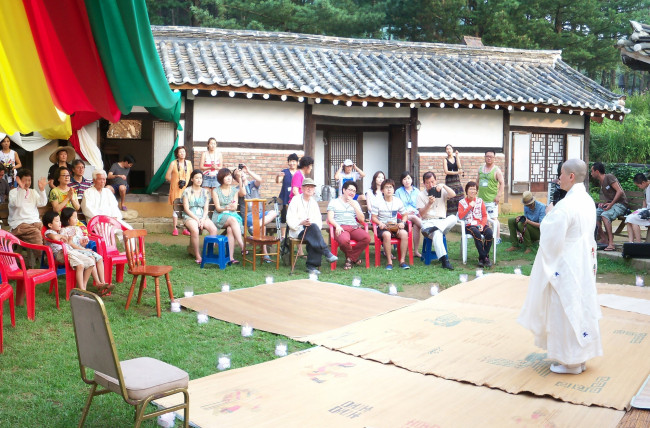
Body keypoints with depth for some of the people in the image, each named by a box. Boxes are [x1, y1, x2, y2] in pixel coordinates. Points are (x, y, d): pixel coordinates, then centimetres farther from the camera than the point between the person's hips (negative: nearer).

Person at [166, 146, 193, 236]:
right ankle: (175, 229, 5)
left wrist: (185, 182, -5)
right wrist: (177, 182, -7)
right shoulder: (173, 163, 0)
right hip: (175, 188, -2)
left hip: (186, 188, 2)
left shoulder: (188, 163, 8)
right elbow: (167, 176, 1)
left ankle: (185, 229, 6)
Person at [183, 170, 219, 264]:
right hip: (190, 216, -3)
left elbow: (206, 209, 9)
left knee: (214, 229, -29)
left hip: (203, 216, 3)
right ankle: (198, 256, -26)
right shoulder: (187, 191, 3)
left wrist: (203, 219, -10)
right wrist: (197, 219, -13)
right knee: (195, 230, -36)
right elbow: (186, 209, -3)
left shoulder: (205, 192, 14)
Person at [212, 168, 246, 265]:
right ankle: (242, 247, -44)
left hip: (233, 215, 2)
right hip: (220, 217, -2)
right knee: (233, 220, -35)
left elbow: (235, 207, 1)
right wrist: (226, 208, -23)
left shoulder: (235, 190, 14)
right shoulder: (216, 191, 6)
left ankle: (231, 257, -41)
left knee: (230, 229, -32)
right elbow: (218, 208, -4)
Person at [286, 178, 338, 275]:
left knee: (314, 240, -32)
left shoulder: (314, 202, 16)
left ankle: (311, 266, -30)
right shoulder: (296, 200, 1)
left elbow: (318, 221, 11)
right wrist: (301, 223, -25)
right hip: (297, 230, -4)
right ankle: (327, 253, -36)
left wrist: (312, 223, -13)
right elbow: (290, 220, -7)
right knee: (313, 227, -34)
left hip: (311, 230, 4)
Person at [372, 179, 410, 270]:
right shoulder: (378, 203, 0)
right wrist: (380, 223, -19)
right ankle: (389, 262, -30)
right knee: (387, 234, -38)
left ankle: (402, 260, -22)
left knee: (404, 233, -29)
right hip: (383, 227, -3)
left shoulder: (398, 202, 9)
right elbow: (373, 217, 1)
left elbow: (404, 215, 16)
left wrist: (402, 223, -5)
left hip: (395, 226, 3)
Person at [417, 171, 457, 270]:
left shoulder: (442, 192, 16)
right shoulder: (421, 195, 11)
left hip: (442, 221, 3)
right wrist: (429, 204, -12)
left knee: (453, 218, -32)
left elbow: (453, 195, -6)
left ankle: (431, 229, -39)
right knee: (437, 233, -38)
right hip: (428, 222, -3)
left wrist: (443, 185, -14)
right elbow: (421, 214, 2)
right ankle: (444, 259, -46)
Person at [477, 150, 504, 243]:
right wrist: (478, 191, 15)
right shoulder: (480, 169, 12)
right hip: (481, 198, 6)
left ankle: (497, 238, -2)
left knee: (494, 218, -7)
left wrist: (498, 195, -15)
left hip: (492, 199, -6)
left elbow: (501, 183, -7)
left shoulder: (496, 170, -3)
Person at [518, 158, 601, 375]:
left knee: (566, 310, 2)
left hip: (566, 267, -9)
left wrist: (549, 215, -8)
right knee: (581, 307, 16)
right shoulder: (588, 201, 6)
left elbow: (551, 239, -22)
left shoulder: (566, 205, -23)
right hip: (584, 265, 9)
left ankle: (571, 362, 13)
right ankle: (581, 357, 27)